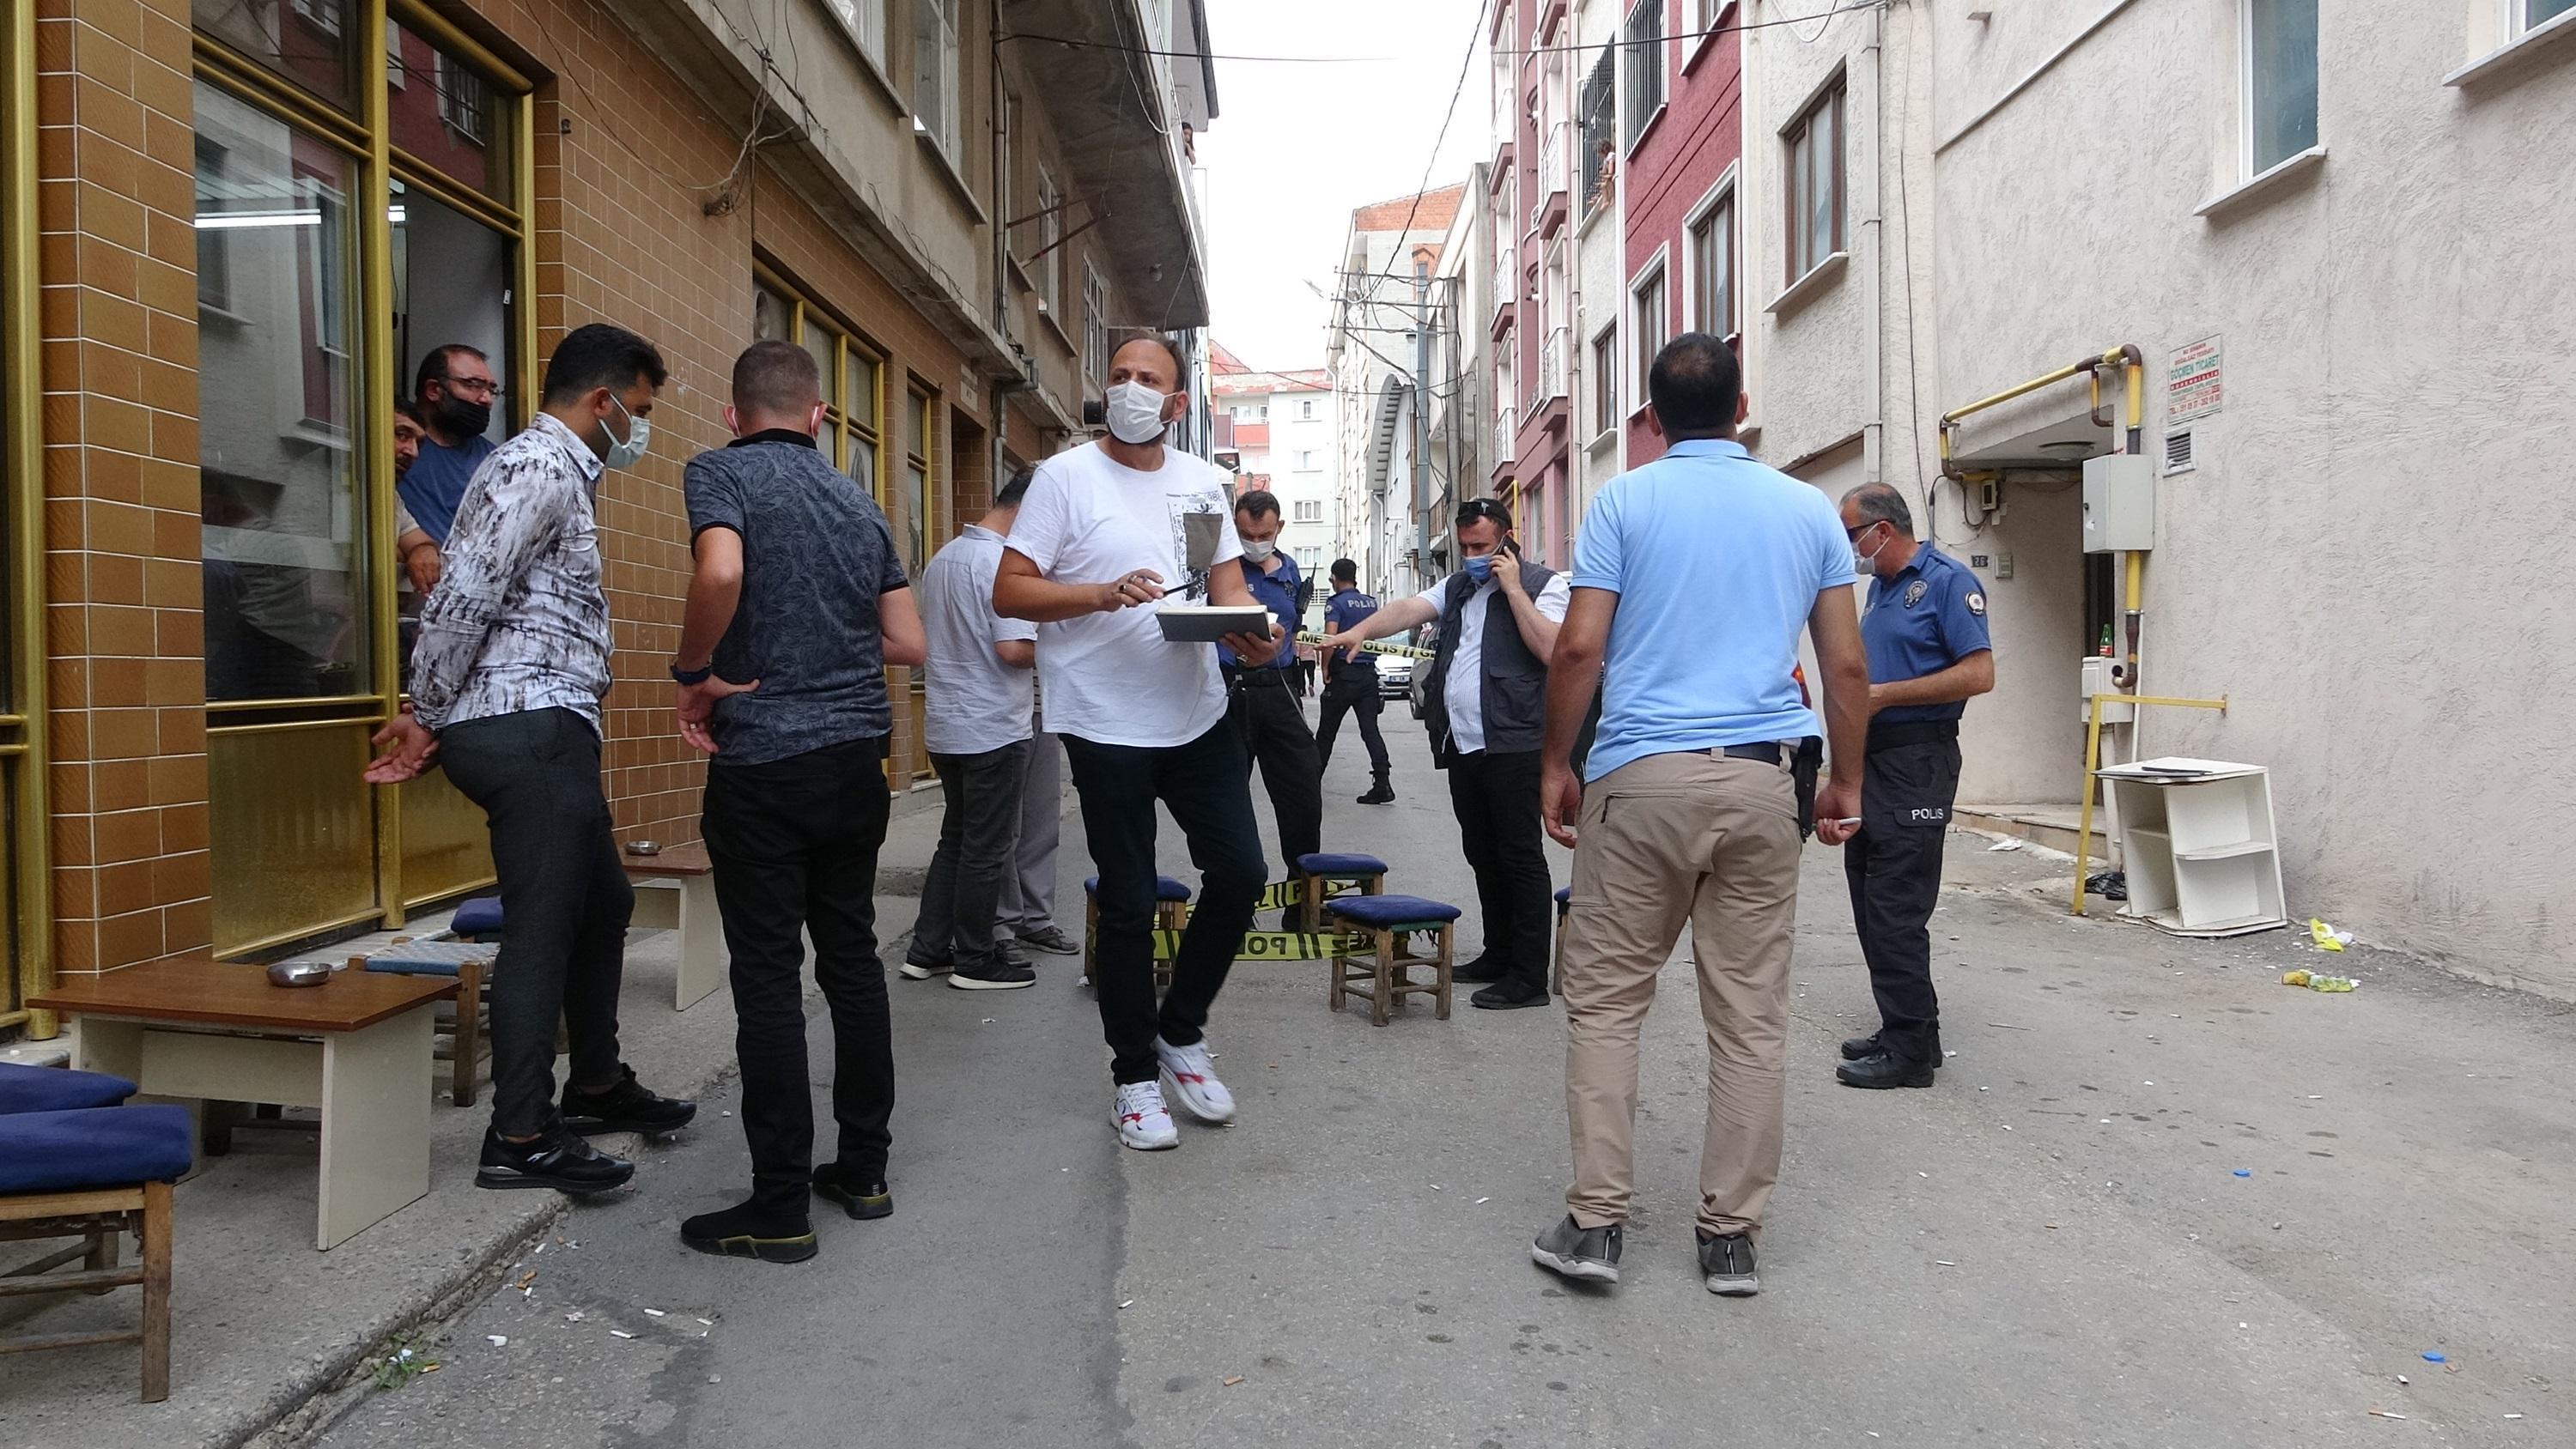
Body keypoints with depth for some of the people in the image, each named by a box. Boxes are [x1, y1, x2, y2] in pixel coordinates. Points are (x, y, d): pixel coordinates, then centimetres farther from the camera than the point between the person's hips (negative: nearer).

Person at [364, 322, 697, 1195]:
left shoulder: (554, 470, 22)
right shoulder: (541, 468, -11)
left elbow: (465, 597, 20)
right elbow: (464, 597, -18)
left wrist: (435, 719, 14)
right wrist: (426, 717, -9)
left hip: (545, 735, 11)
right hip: (529, 728, -11)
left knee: (602, 903, 19)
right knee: (542, 926, -7)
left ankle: (596, 1086, 31)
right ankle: (519, 1138, 0)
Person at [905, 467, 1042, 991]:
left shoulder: (942, 557, 10)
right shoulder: (1005, 562, -17)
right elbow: (1014, 649, -25)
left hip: (946, 727, 8)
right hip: (993, 730, -8)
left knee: (956, 840, 18)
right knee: (987, 849, 2)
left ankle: (927, 948, 21)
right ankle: (976, 959, 11)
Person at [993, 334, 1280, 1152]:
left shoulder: (1203, 483, 10)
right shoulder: (1065, 477, -5)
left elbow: (1227, 586, 12)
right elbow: (1009, 594, -9)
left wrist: (1251, 631, -11)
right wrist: (1103, 593, -24)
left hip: (1198, 714, 5)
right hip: (1107, 724, -4)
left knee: (1239, 874, 6)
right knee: (1129, 905, 4)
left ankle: (1182, 1033, 28)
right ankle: (1134, 1074, 21)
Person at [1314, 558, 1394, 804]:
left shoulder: (1336, 603, -9)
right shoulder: (1371, 602, 11)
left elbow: (1330, 637, -21)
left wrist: (1325, 667, -12)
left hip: (1344, 675, -5)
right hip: (1369, 674, 5)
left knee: (1326, 731, 7)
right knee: (1370, 729, 1)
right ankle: (1382, 785, -8)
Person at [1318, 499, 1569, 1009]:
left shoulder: (1542, 584, -1)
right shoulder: (1457, 586, 19)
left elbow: (1551, 649, -15)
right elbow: (1409, 609, 5)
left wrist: (1512, 588, -12)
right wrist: (1361, 630, -12)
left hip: (1512, 746, -7)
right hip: (1462, 746, 7)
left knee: (1520, 857, -5)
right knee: (1483, 856, 13)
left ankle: (1529, 976, -2)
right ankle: (1499, 955, 25)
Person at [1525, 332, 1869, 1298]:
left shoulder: (1625, 502, 2)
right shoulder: (1807, 510, 10)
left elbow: (1579, 649, -5)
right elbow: (1847, 667, 8)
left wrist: (1556, 764, 6)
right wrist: (1845, 783, 18)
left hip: (1640, 779, -2)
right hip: (1759, 782, 3)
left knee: (1605, 1000, 7)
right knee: (1751, 1016, 7)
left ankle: (1596, 1221, 6)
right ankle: (1730, 1236, 13)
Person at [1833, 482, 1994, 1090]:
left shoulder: (1948, 581, -9)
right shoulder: (1878, 587, 17)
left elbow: (1979, 674, -16)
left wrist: (1886, 694, -17)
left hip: (1916, 761, -9)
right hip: (1870, 757, 9)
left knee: (1896, 908, -9)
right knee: (1871, 900, 11)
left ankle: (1911, 1049, -2)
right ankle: (1902, 1028, 21)